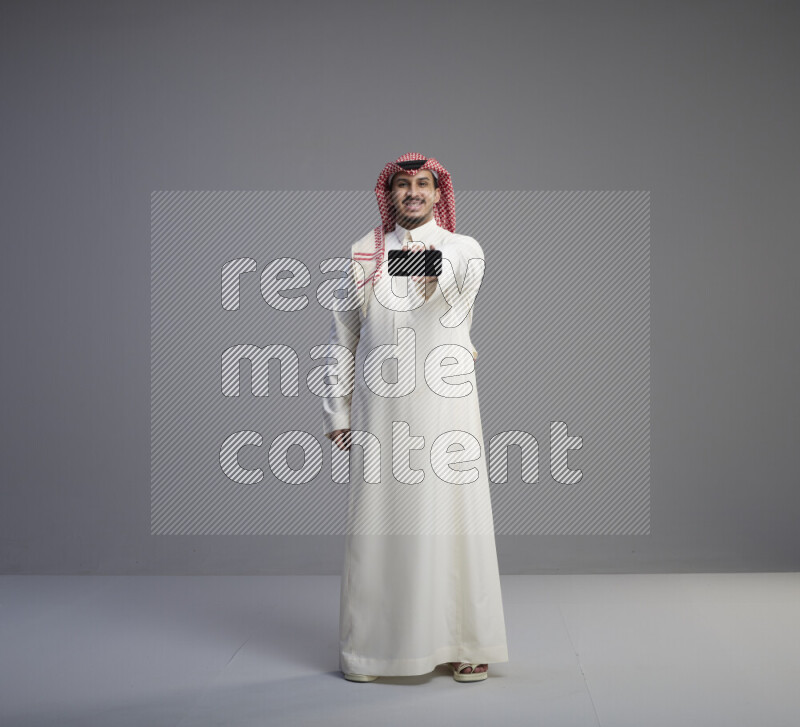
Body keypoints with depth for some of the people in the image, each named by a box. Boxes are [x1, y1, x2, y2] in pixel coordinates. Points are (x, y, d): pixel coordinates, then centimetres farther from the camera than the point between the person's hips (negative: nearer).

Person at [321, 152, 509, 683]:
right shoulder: (364, 253, 11)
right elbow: (343, 336, 11)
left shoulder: (464, 250, 7)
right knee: (377, 516, 2)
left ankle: (466, 645, 12)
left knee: (451, 516, -1)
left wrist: (432, 279, -32)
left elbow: (454, 310, -13)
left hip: (444, 402, -1)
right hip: (380, 405, 1)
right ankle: (370, 646, 14)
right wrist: (337, 414, 7)